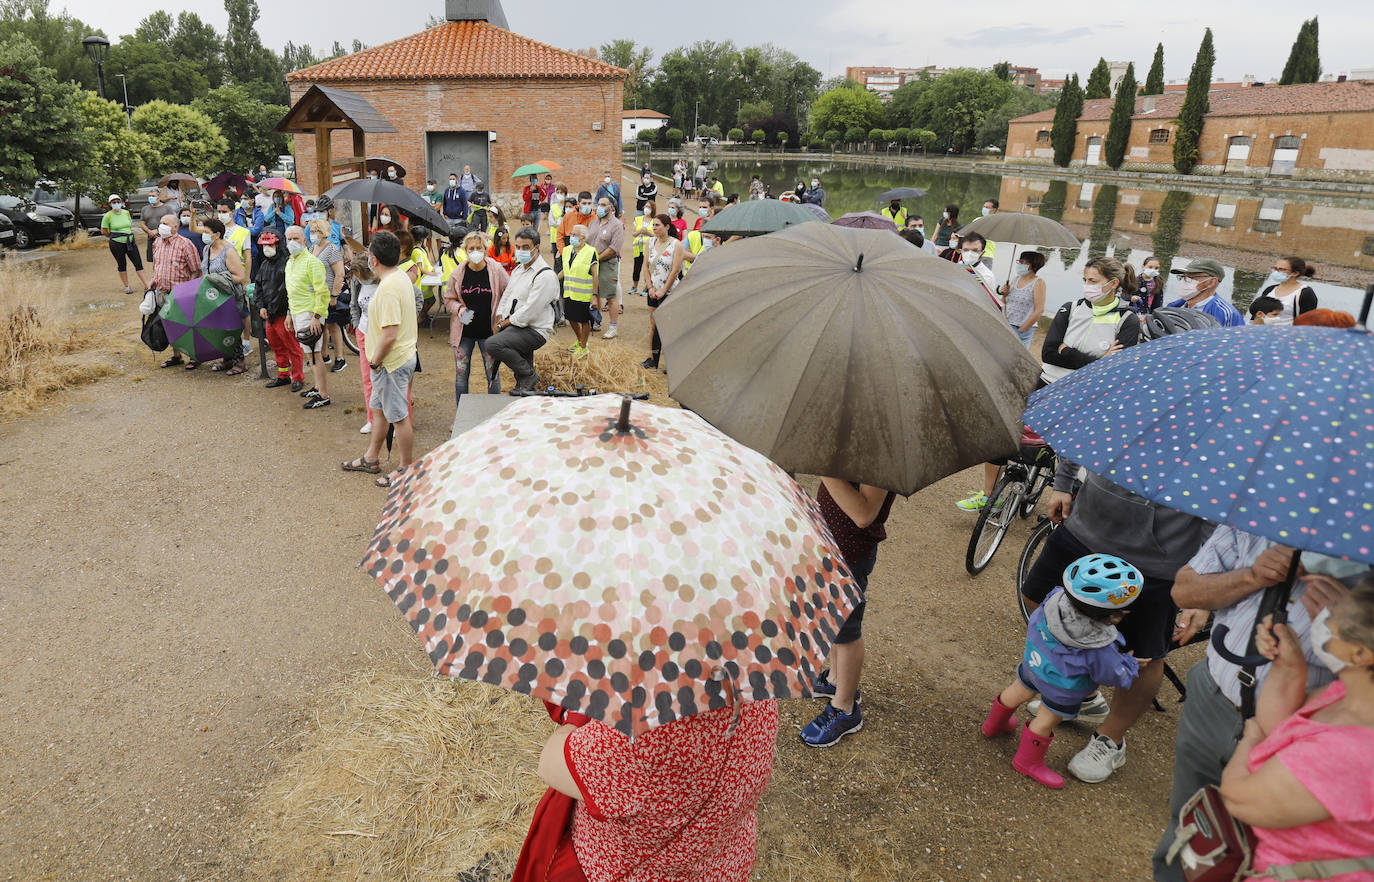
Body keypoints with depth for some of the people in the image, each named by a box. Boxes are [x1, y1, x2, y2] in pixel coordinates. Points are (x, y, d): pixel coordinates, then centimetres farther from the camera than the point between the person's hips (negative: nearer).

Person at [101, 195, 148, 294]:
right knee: (122, 265, 6)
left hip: (130, 242, 3)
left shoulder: (126, 213, 6)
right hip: (117, 244, -3)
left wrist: (130, 233, 11)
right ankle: (127, 287, 17)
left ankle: (146, 285, 2)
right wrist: (114, 236, 10)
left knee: (138, 263, -1)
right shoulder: (108, 216, -6)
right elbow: (103, 231, 2)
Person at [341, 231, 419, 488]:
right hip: (403, 354, 11)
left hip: (392, 361, -11)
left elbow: (390, 334, -29)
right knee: (378, 408, 22)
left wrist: (375, 362, -15)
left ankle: (405, 470, 15)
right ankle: (371, 458, 38)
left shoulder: (388, 288, -25)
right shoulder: (401, 277, 7)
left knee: (399, 417, 2)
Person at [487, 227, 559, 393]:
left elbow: (529, 312, -19)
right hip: (513, 325, 8)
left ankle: (528, 375, -12)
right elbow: (506, 296, 21)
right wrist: (499, 320, 2)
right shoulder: (519, 268, 15)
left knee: (493, 344, -27)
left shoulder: (546, 275, -15)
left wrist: (502, 324, -10)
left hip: (534, 331, -8)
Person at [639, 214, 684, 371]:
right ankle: (651, 358, 14)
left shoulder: (676, 245, -9)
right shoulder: (649, 243, 6)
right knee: (653, 324, 7)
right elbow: (646, 267, 7)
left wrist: (663, 291, -13)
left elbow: (675, 271, -12)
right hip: (654, 291, 5)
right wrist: (650, 288, -4)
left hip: (670, 291, -5)